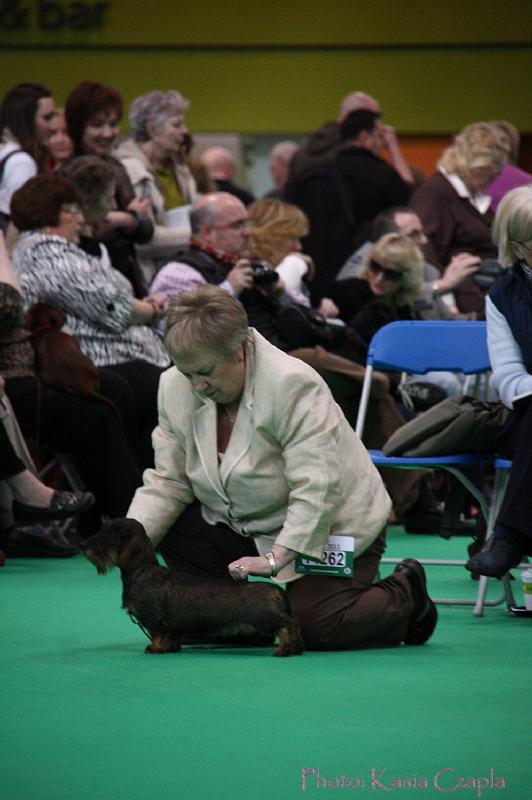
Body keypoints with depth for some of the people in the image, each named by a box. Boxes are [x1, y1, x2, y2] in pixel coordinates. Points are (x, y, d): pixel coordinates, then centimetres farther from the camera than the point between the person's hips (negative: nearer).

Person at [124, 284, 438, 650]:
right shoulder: (175, 387, -7)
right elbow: (168, 481, -3)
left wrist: (276, 558, -37)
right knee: (172, 530, -16)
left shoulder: (293, 385, -27)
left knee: (314, 626, -23)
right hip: (242, 524, 6)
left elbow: (316, 490, -31)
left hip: (329, 528, -6)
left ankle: (404, 594, 7)